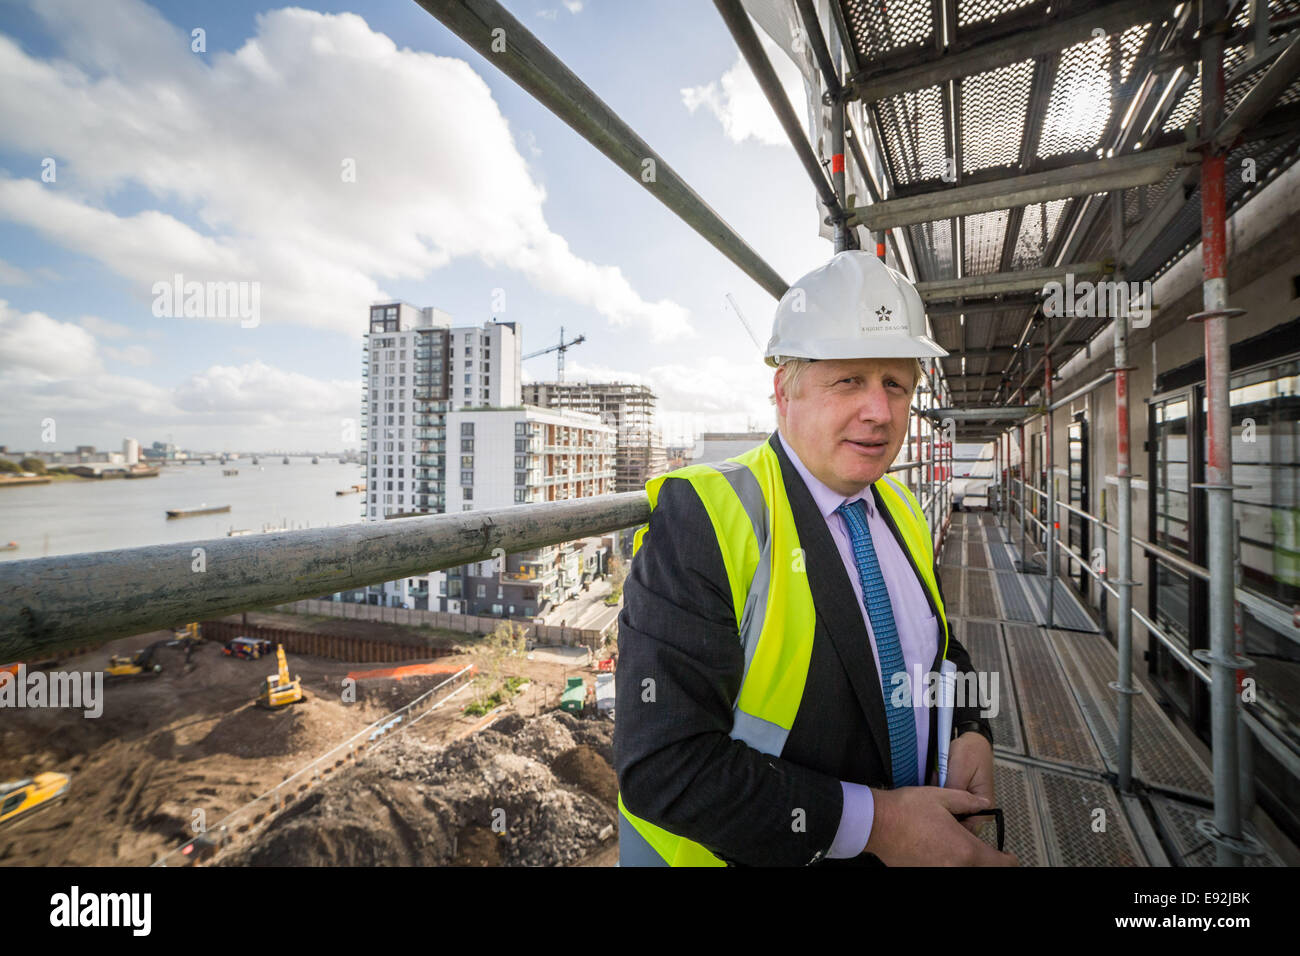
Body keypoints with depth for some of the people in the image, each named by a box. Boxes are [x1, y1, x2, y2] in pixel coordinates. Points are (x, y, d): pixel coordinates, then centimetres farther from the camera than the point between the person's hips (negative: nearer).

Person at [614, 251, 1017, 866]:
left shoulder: (904, 511, -3)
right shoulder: (697, 516, -28)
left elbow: (941, 653, 11)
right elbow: (663, 767, -30)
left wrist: (970, 733, -8)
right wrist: (873, 822, -26)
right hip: (762, 853, -6)